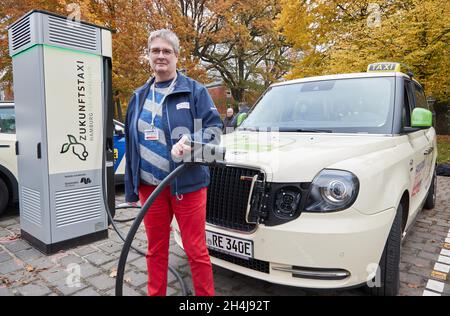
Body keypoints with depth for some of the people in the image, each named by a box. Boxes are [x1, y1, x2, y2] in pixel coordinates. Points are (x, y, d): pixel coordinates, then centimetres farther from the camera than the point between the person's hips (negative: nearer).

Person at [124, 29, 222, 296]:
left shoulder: (194, 90, 0)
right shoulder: (139, 96, 13)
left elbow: (215, 128, -5)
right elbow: (132, 144, 15)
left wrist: (190, 142, -26)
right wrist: (131, 188, 14)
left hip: (187, 184, -4)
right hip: (150, 186, 5)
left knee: (196, 250, 3)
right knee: (156, 250, 16)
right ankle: (156, 294, 34)